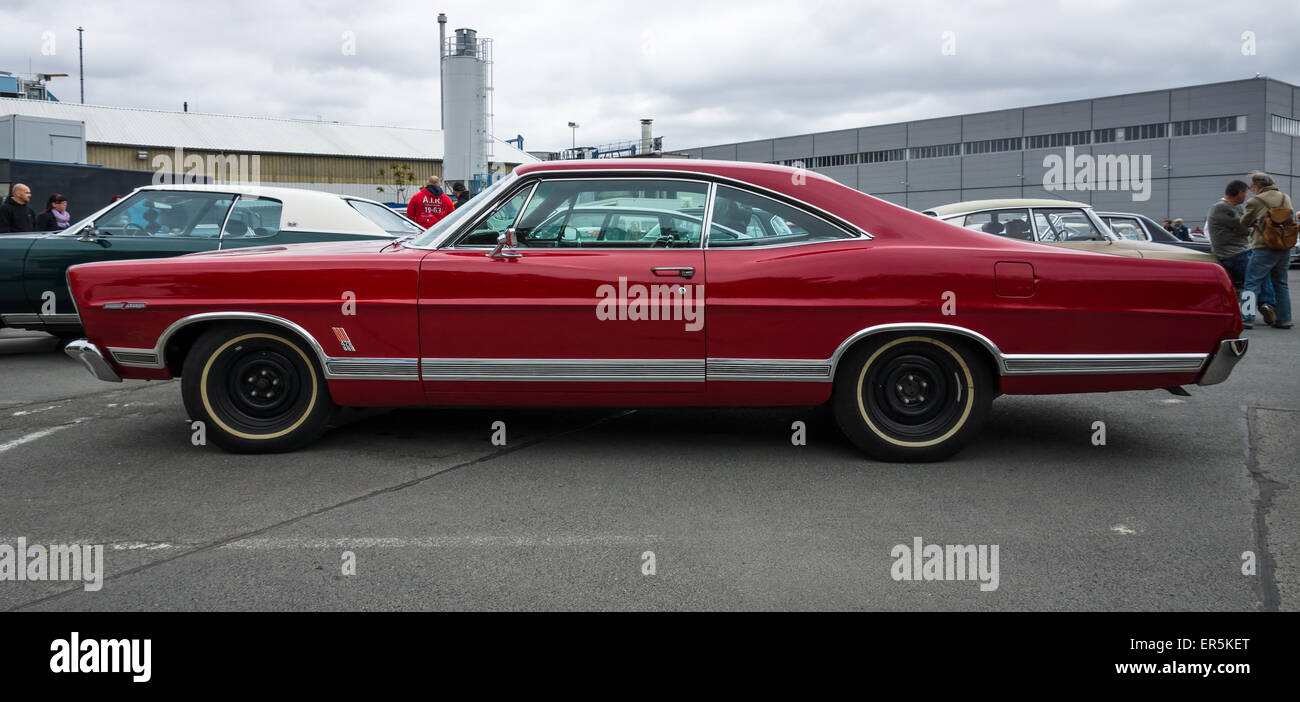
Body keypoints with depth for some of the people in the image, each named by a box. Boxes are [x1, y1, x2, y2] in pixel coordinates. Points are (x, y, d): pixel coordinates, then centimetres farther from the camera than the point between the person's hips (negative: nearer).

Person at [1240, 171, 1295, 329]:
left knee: (1252, 283, -3)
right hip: (1285, 248, 6)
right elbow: (1291, 217, 23)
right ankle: (1284, 319, 15)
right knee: (1280, 284, 14)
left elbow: (1244, 223, 6)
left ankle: (1248, 318, -10)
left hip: (1264, 249, -6)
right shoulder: (1286, 198, 11)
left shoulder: (1255, 202, -5)